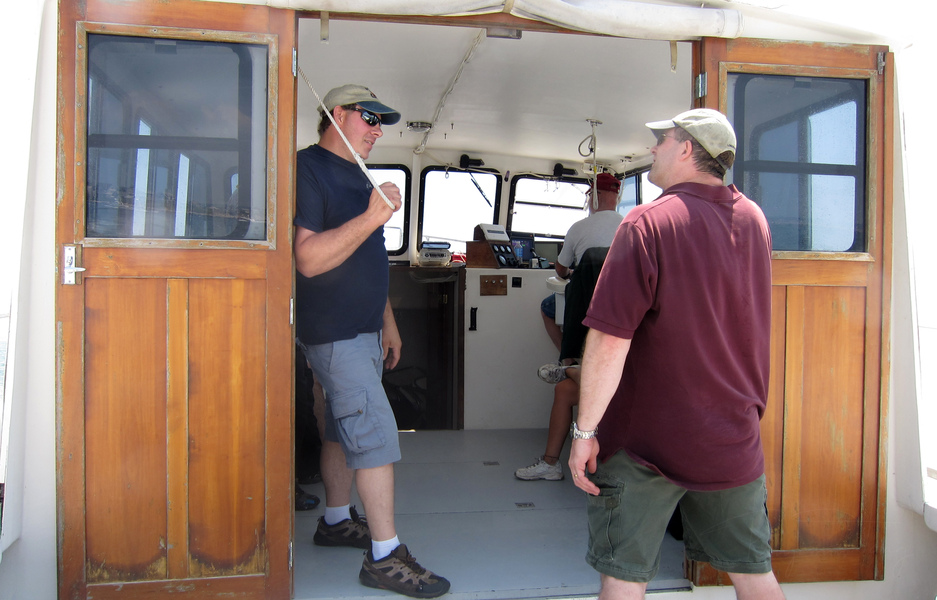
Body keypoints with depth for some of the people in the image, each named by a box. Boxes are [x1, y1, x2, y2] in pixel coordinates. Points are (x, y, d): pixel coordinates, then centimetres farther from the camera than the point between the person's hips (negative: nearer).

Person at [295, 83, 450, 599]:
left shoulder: (355, 176, 18)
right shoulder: (307, 169, -12)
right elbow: (308, 258, -23)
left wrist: (388, 322, 21)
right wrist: (372, 217, -27)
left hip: (364, 329, 9)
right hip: (334, 333, -9)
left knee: (345, 429, 17)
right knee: (375, 433, -10)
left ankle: (336, 521, 32)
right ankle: (385, 556, -2)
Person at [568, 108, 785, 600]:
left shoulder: (649, 223, -16)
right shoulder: (754, 220, 4)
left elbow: (610, 339, -22)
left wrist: (585, 430, -15)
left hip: (647, 438, -5)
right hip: (736, 439, 6)